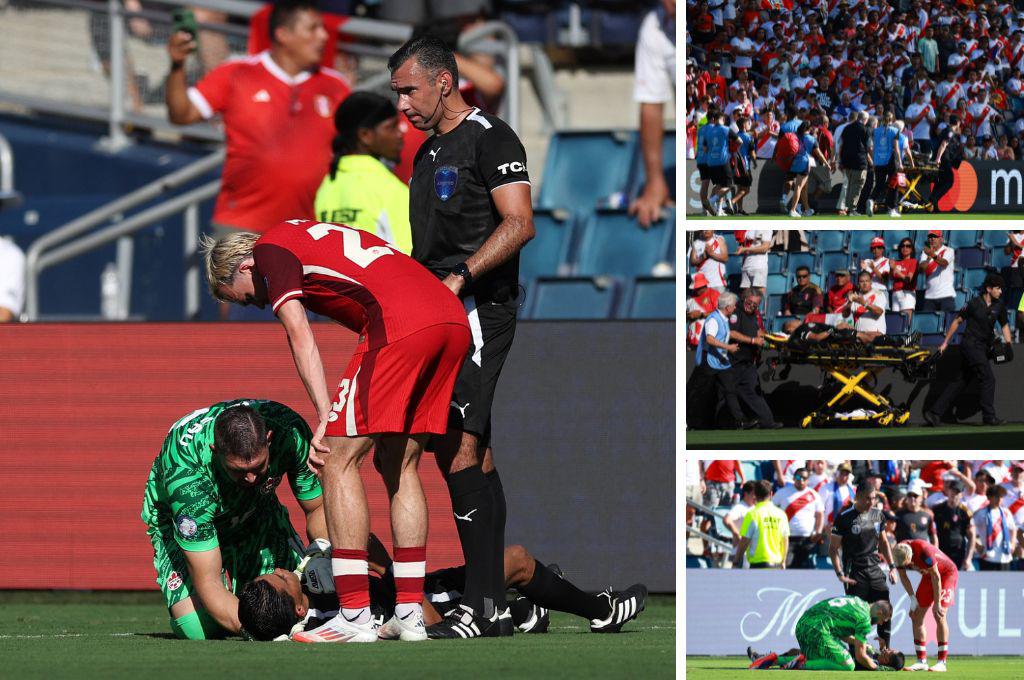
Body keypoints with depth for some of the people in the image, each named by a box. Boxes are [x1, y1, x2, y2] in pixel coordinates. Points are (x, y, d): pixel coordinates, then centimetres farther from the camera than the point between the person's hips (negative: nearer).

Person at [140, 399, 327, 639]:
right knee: (198, 627, -25)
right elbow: (208, 583, -40)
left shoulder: (290, 431, -33)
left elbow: (318, 508, -16)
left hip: (256, 511, 3)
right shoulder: (184, 475, -43)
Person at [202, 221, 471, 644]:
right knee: (400, 465, 17)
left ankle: (354, 616, -6)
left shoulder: (270, 249, 9)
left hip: (401, 323, -9)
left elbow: (300, 336, -3)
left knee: (339, 458, -1)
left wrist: (325, 418, -8)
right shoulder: (308, 235, 33)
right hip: (453, 320, 9)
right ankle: (409, 615, 15)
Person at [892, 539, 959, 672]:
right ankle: (922, 661, 5)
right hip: (928, 575, 7)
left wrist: (937, 603, -22)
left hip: (947, 573, -7)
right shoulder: (899, 554, -18)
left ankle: (942, 662, -18)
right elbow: (903, 577, -1)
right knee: (917, 616, 0)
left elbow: (936, 577, -27)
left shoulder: (924, 550, -37)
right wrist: (913, 599, -8)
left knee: (939, 615, -18)